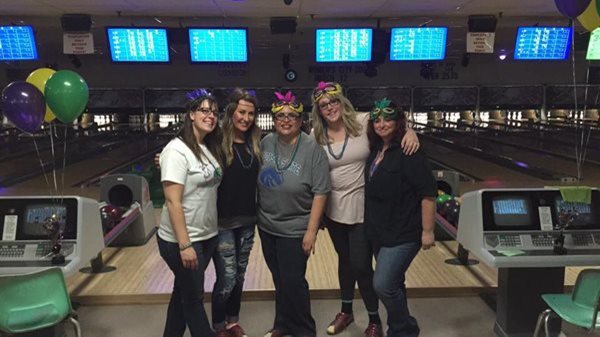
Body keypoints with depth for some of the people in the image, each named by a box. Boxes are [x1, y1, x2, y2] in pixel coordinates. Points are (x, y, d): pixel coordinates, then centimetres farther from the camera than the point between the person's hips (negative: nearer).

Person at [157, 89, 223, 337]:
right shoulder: (177, 150, -17)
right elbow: (173, 202, -22)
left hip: (207, 236, 7)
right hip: (182, 240, -7)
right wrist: (185, 245, -23)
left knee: (183, 292, 21)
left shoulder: (209, 148, 7)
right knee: (193, 296, 10)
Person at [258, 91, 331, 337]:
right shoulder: (266, 143, -1)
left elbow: (320, 193, -16)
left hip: (294, 230, -5)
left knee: (292, 282, 4)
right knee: (278, 279, 19)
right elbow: (256, 180, 12)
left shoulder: (312, 150, -16)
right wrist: (259, 215, 11)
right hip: (266, 226, 5)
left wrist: (311, 231, -17)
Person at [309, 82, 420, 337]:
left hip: (362, 208, -3)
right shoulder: (316, 135, -1)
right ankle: (346, 311, 42)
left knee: (361, 265, 1)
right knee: (344, 260, 21)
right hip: (333, 209, 4)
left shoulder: (364, 122, -9)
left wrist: (410, 131, -25)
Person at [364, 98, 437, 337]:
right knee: (393, 285, 18)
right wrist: (372, 225, 18)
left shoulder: (407, 151, -16)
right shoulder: (375, 150, 8)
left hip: (403, 234, -8)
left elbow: (428, 193, -18)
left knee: (383, 285, -8)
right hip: (379, 232, 8)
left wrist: (427, 230, -18)